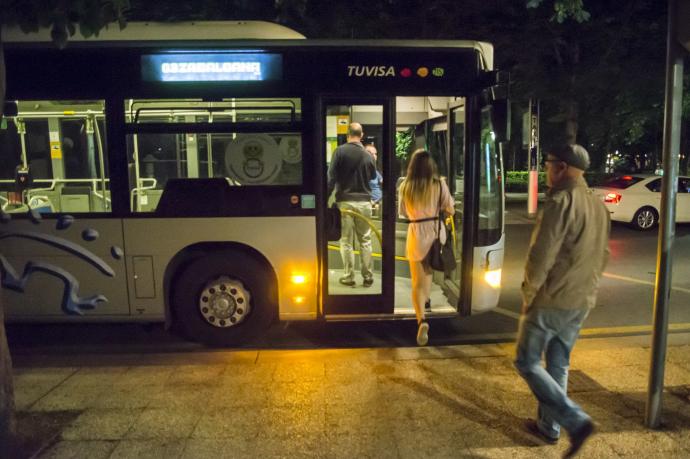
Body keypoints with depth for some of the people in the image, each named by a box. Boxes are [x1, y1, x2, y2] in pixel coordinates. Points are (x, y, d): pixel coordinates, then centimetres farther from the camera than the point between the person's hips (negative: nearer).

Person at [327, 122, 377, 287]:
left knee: (346, 241, 5)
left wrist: (326, 198, -4)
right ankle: (368, 277, 14)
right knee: (365, 240, 11)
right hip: (364, 201, 2)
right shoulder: (367, 155, 2)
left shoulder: (340, 151, -6)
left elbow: (331, 177, -9)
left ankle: (349, 277, 8)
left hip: (345, 201, -2)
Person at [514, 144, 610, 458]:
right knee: (558, 365, 18)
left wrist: (528, 295, -10)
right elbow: (603, 256, 17)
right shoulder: (599, 206, 9)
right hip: (581, 303, 8)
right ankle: (549, 426, 29)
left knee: (527, 363, 5)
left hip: (550, 301, -8)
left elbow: (541, 257, -22)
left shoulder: (561, 201, -18)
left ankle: (576, 421, -3)